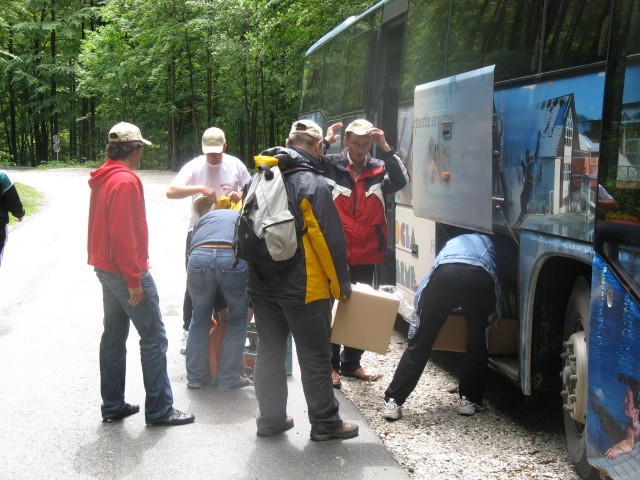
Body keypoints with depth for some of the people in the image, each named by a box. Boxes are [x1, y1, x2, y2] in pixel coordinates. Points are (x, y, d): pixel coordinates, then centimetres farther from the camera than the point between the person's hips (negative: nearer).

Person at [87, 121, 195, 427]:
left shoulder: (102, 179, 11)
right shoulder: (126, 181, -19)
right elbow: (123, 233, -24)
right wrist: (134, 279, -21)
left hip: (106, 269, 10)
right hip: (126, 271, -10)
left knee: (114, 336, 14)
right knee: (154, 338, -3)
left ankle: (113, 406, 21)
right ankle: (159, 410, 0)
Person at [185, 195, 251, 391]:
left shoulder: (204, 218, 36)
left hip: (199, 258, 2)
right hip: (234, 259, -2)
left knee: (200, 320, 23)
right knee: (237, 321, 19)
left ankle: (196, 377, 30)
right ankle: (229, 379, 23)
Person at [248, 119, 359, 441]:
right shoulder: (313, 184, -15)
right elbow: (330, 239, -16)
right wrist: (342, 285, -5)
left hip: (262, 284, 6)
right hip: (304, 288, -6)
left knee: (269, 353, 14)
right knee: (315, 357, 4)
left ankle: (270, 419, 22)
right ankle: (325, 423, 13)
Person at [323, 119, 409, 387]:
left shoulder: (378, 169, 4)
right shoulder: (331, 166, -4)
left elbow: (401, 181, -13)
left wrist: (385, 148, -16)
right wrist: (326, 142, -19)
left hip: (367, 255, 4)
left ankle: (351, 362, 28)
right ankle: (331, 364, 17)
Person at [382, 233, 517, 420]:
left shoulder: (455, 243, 45)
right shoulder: (505, 245, 39)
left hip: (444, 273, 2)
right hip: (480, 276, -1)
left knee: (421, 342, 10)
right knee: (478, 340, 22)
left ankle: (393, 400, 10)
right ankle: (470, 399, 24)